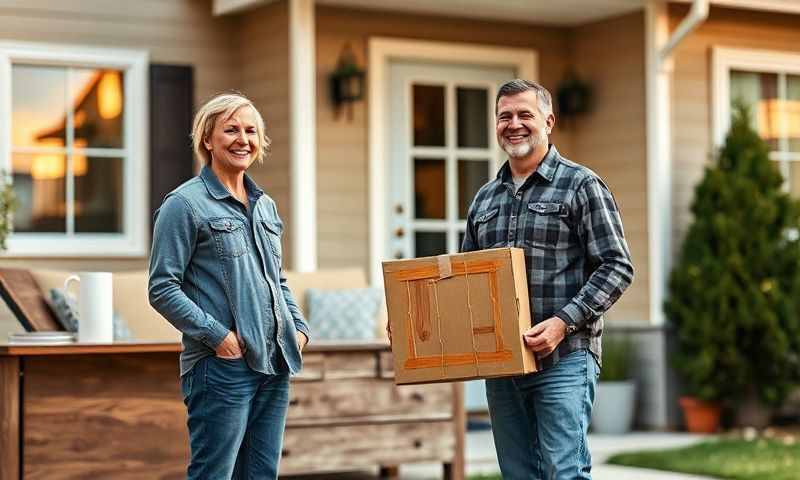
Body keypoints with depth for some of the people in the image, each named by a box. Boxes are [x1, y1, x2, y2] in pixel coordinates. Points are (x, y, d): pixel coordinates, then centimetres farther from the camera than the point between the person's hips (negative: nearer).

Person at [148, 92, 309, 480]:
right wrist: (216, 334, -17)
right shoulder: (185, 204, -6)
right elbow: (162, 289, -11)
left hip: (274, 364, 7)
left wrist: (299, 327, 9)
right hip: (222, 366, -7)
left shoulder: (264, 205, 16)